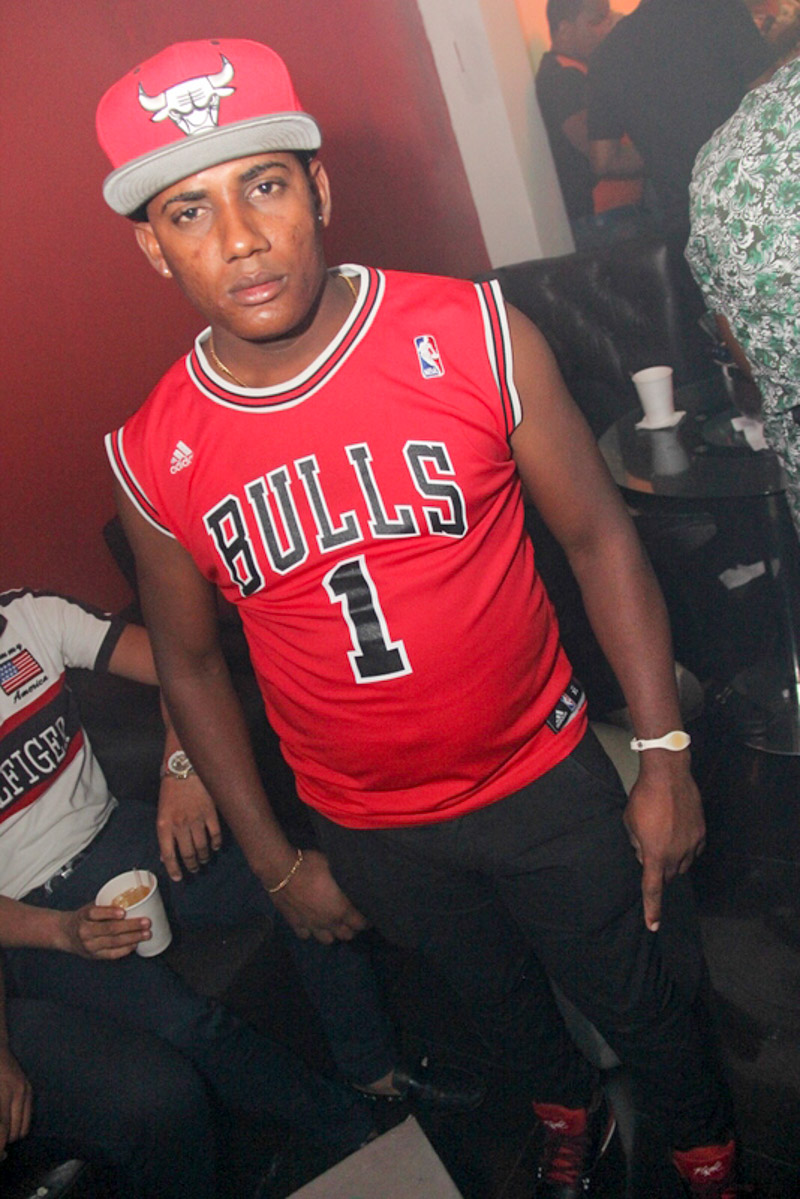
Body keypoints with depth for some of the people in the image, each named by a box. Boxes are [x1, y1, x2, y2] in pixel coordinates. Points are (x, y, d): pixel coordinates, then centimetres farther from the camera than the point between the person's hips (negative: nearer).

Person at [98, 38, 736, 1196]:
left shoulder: (475, 338, -18)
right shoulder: (152, 458, -13)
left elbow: (598, 536, -10)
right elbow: (189, 662, 0)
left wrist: (664, 756, -9)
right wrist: (273, 860, 5)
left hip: (545, 779, -2)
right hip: (371, 834, 2)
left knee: (639, 998, 19)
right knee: (496, 995, 28)